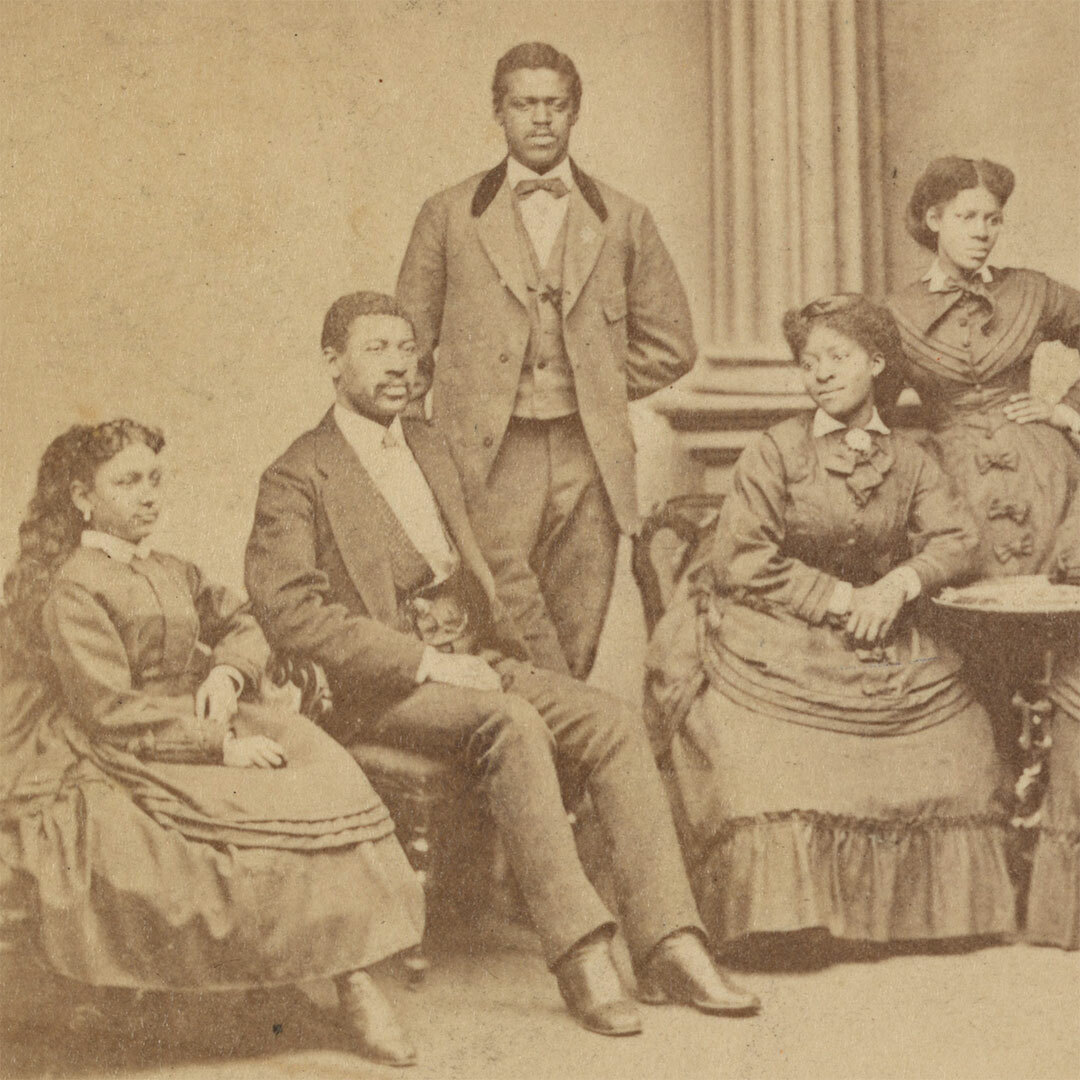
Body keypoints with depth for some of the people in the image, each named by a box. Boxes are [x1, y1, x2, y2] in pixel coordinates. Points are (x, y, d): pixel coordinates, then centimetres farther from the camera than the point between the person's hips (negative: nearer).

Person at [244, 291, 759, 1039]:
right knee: (512, 724, -34)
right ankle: (581, 956, -34)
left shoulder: (430, 448, 21)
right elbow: (289, 611, -15)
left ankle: (669, 948, -22)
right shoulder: (300, 478, -3)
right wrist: (426, 660, -19)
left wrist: (503, 649, 9)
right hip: (379, 691, -7)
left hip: (474, 664, 7)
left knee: (614, 723, -17)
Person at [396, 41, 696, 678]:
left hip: (590, 458, 2)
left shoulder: (625, 221, 13)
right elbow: (407, 342, 13)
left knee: (575, 643, 3)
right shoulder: (449, 216, 10)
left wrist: (598, 387, 9)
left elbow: (670, 343, 17)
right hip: (490, 460, -1)